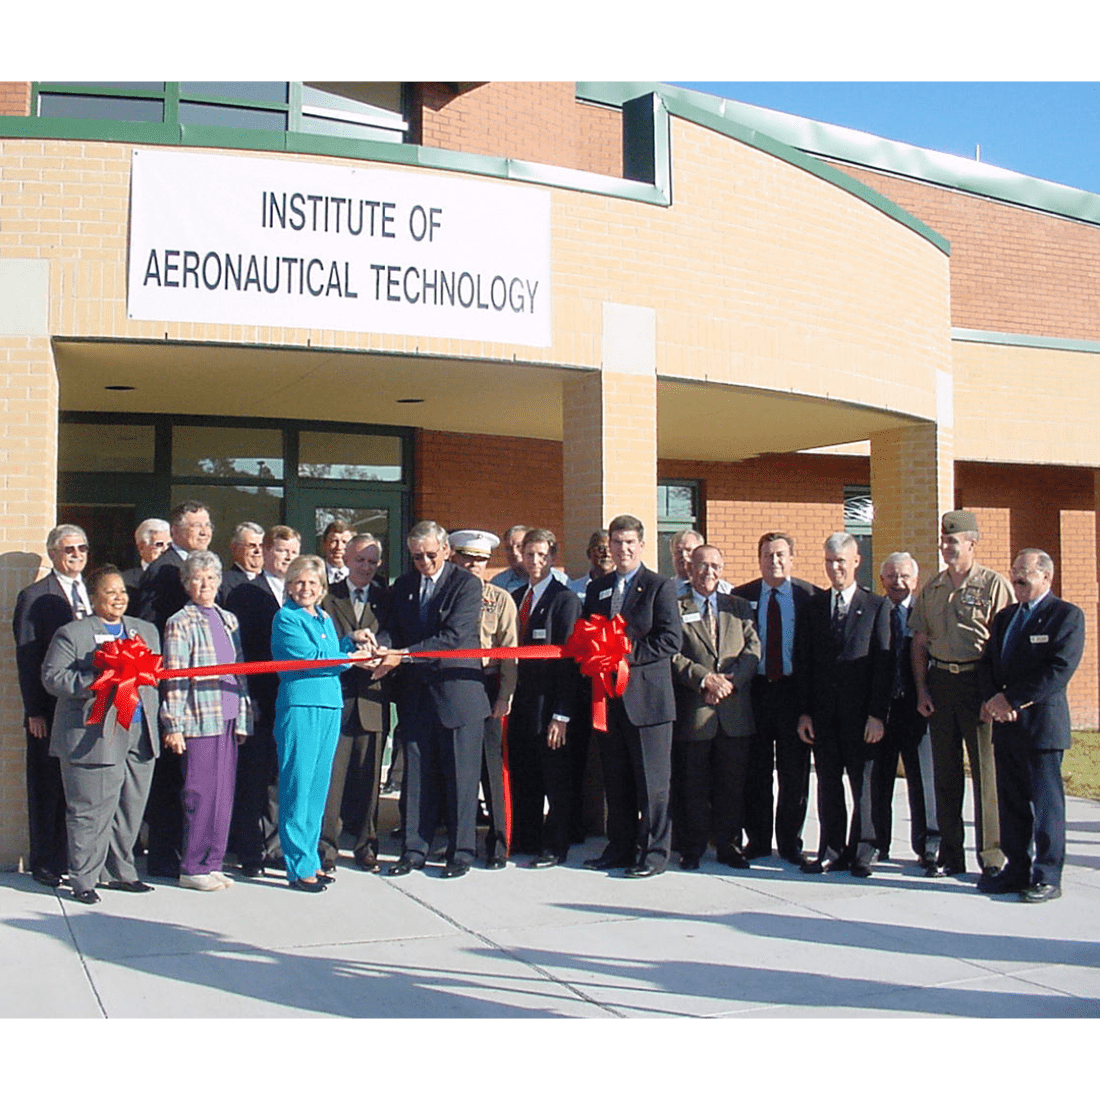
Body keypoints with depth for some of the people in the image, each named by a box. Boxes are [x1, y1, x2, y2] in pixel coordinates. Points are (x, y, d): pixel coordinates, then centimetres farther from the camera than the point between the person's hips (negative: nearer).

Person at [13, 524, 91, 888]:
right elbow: (27, 659, -5)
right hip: (52, 711, -4)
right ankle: (47, 865, 13)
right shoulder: (34, 597, -2)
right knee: (49, 788, 4)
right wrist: (34, 711, -11)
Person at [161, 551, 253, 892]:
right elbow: (173, 680, -7)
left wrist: (243, 717, 13)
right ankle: (193, 868, 6)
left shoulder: (228, 620, 15)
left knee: (224, 795, 7)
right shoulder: (180, 623, -3)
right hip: (199, 721, -6)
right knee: (201, 795, -4)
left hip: (228, 719, 6)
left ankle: (212, 863, 16)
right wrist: (173, 726, -11)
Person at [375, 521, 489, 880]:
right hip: (416, 692, 5)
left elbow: (453, 636, -16)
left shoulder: (466, 584, -7)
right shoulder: (403, 585, 12)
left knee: (460, 776, 2)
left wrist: (404, 655, -22)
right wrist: (381, 649, -16)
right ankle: (414, 850, 16)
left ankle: (460, 853, 12)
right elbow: (391, 628, 8)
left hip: (458, 691, -4)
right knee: (417, 774, 8)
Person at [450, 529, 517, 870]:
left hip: (486, 687, -1)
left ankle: (498, 846, 5)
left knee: (492, 768, -2)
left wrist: (504, 697, -6)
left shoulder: (500, 599, 6)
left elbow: (509, 653, 3)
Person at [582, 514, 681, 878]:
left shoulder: (660, 587, -1)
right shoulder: (597, 590, 16)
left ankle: (654, 852, 6)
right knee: (615, 779, 11)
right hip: (609, 698, 6)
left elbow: (670, 640, -10)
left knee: (652, 780, -1)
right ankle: (620, 848, 21)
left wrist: (628, 653, -17)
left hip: (647, 697, -6)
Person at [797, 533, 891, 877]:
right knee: (828, 783, 7)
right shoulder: (815, 604, 11)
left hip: (860, 712, -3)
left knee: (862, 782, 3)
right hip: (824, 712, 3)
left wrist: (877, 714, -10)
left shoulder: (876, 606, 1)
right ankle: (832, 852, 15)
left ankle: (861, 853, 13)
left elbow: (883, 664, -3)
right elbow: (807, 661, 9)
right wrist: (805, 711, 2)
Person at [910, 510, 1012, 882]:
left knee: (986, 769, -2)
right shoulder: (932, 589, 12)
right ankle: (950, 855, 18)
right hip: (939, 681, 5)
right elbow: (920, 642, 14)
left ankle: (991, 857, 6)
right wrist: (922, 689, 6)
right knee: (945, 771, 9)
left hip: (978, 680, -5)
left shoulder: (994, 585, -3)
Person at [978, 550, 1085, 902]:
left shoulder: (1067, 615, -4)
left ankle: (1047, 877, 3)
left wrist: (1011, 699, -15)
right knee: (1010, 801, 10)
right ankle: (1017, 869, 19)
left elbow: (1060, 669, -15)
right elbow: (987, 664, 15)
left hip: (1042, 721, -7)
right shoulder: (1005, 617, 19)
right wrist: (993, 700, -6)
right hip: (1006, 724, 7)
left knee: (1046, 801, -3)